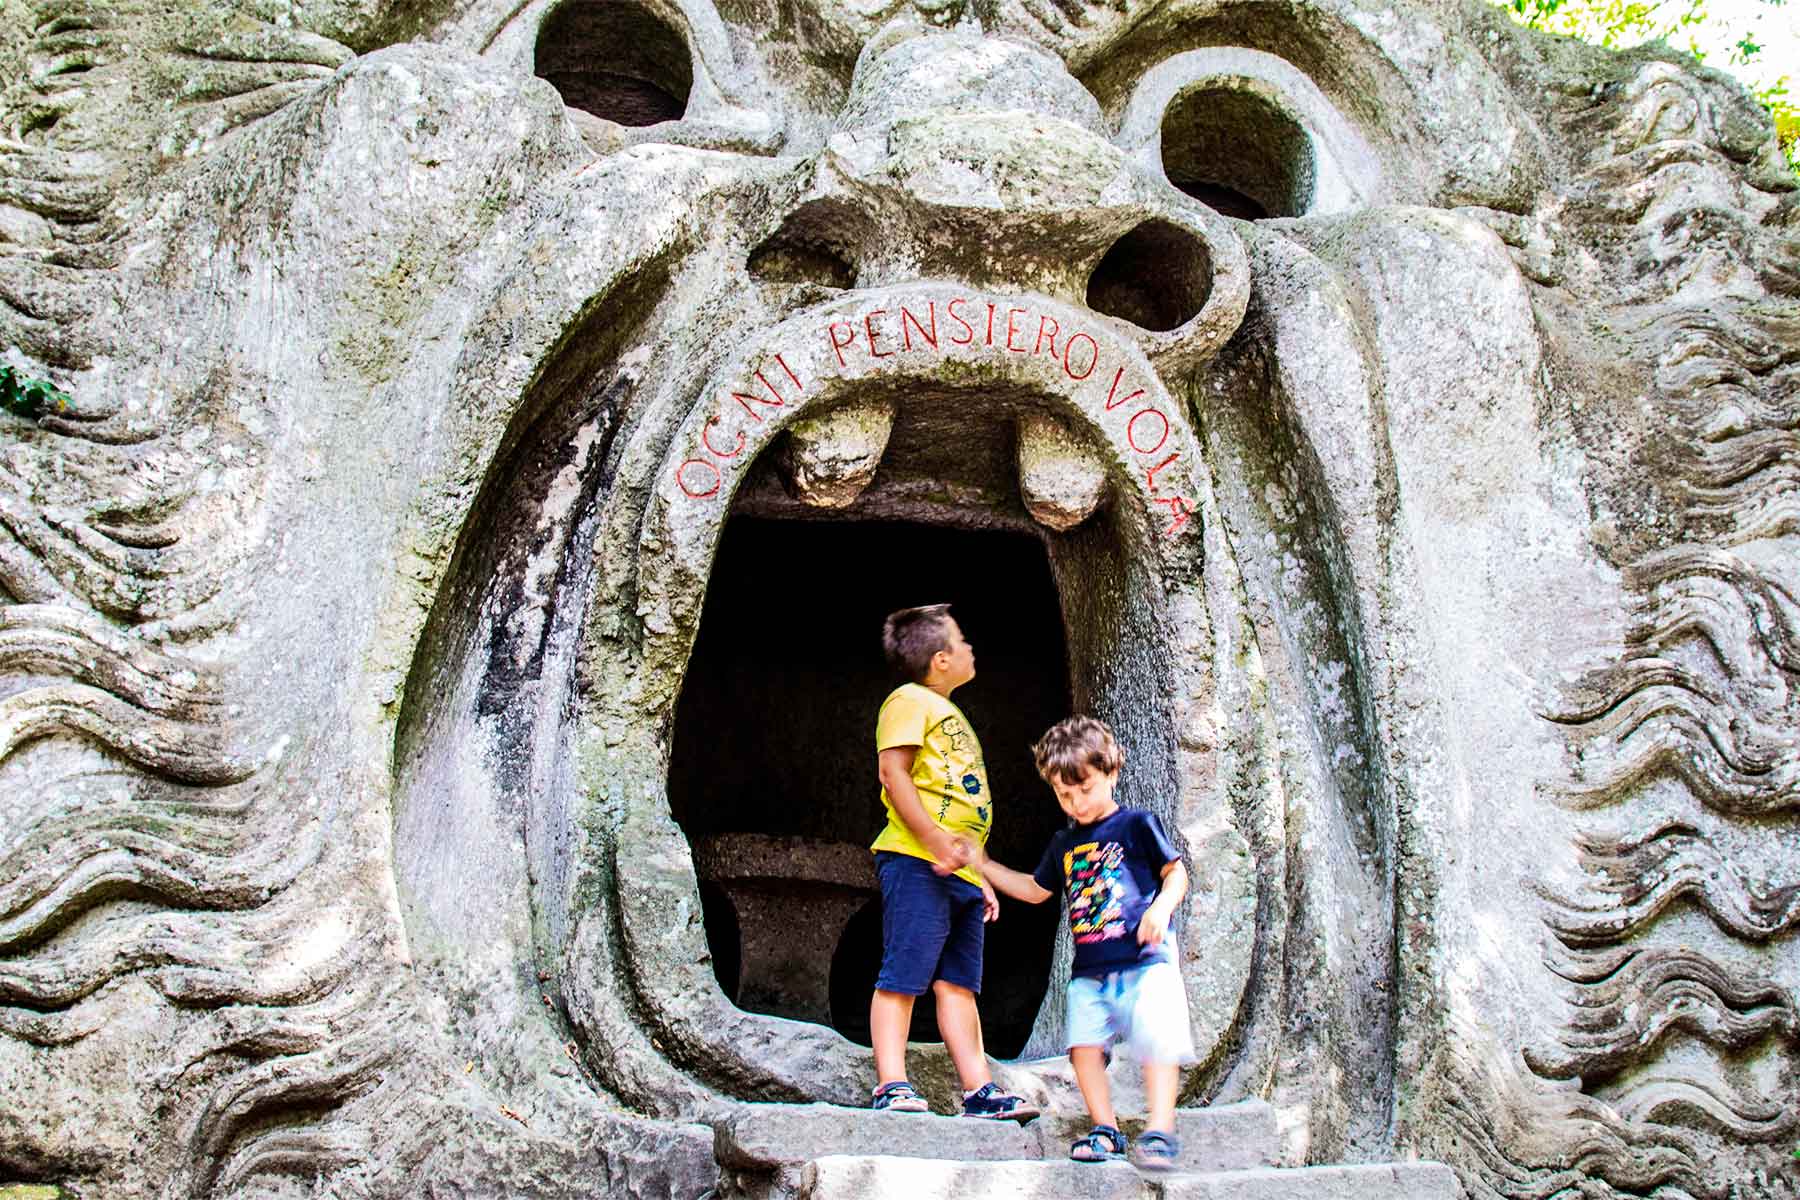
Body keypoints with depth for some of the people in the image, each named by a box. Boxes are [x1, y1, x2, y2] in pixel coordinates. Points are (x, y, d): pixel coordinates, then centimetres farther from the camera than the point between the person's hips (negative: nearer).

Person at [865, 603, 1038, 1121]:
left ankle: (980, 1091, 5)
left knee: (959, 982, 6)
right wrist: (935, 841, -22)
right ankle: (891, 1086, -11)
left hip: (959, 870, 9)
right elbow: (892, 771, -14)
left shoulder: (951, 715, 27)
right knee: (904, 976, -10)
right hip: (917, 863, -9)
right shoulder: (910, 700, -1)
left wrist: (979, 876, 22)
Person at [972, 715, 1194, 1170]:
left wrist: (1161, 907, -19)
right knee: (1085, 1042, -4)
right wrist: (985, 866, 23)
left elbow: (1176, 872, -1)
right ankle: (1105, 1130, 5)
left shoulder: (1136, 824, -1)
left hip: (1143, 958, -6)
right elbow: (1035, 889, 29)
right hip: (1089, 969, 6)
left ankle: (1160, 1130, -15)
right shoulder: (1064, 845, 16)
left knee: (1156, 1038, -16)